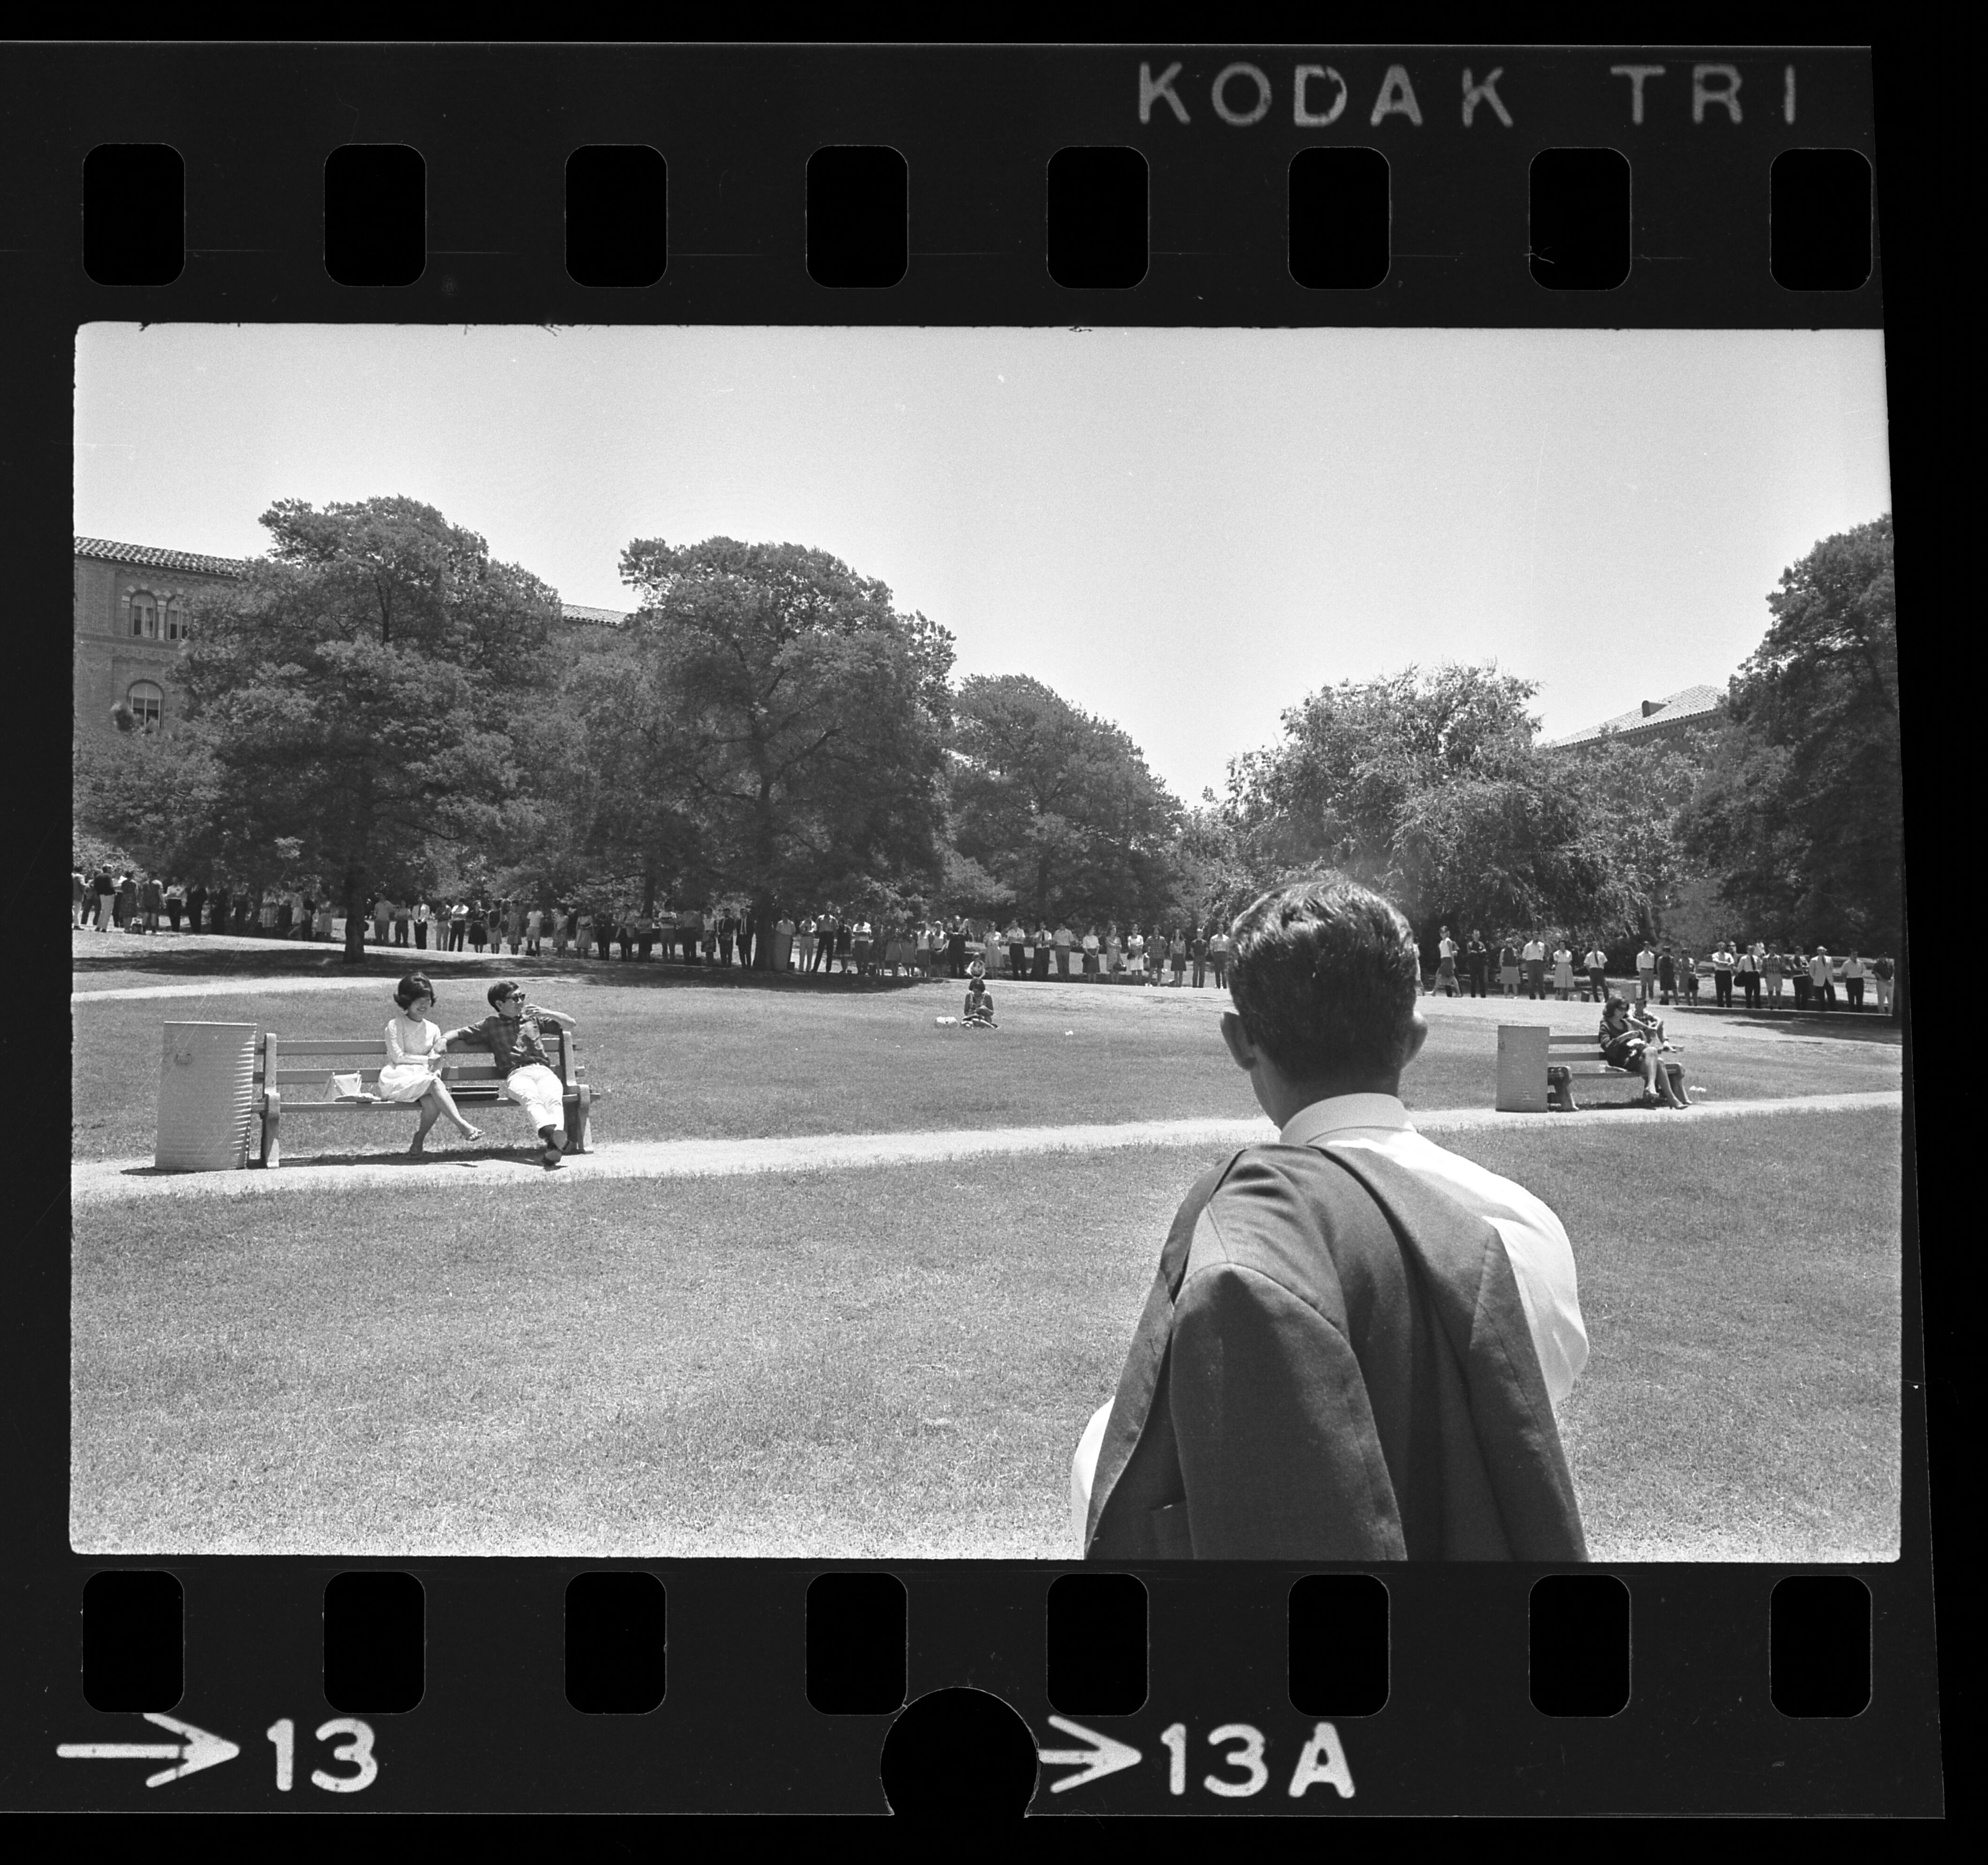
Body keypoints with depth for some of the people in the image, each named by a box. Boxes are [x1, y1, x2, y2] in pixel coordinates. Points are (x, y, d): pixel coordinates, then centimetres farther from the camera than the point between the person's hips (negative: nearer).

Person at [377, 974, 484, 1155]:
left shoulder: (433, 1030, 17)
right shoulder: (396, 1024, 4)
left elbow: (435, 1066, 13)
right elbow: (397, 1057, -6)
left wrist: (438, 1057, -11)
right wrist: (427, 1060, -9)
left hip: (424, 1078, 4)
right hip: (397, 1079, -4)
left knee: (433, 1103, -33)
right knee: (434, 1082, -35)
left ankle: (419, 1139, -10)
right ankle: (462, 1126, -44)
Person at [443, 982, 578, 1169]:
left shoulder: (534, 1019, 29)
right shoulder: (491, 1025, 25)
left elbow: (573, 1025, 26)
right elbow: (458, 1034, 29)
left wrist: (547, 1013, 11)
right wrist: (444, 1040, 7)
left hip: (543, 1070, 2)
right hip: (516, 1074, -2)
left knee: (553, 1098, -35)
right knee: (530, 1097, -39)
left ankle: (554, 1143, -62)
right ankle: (550, 1132, -69)